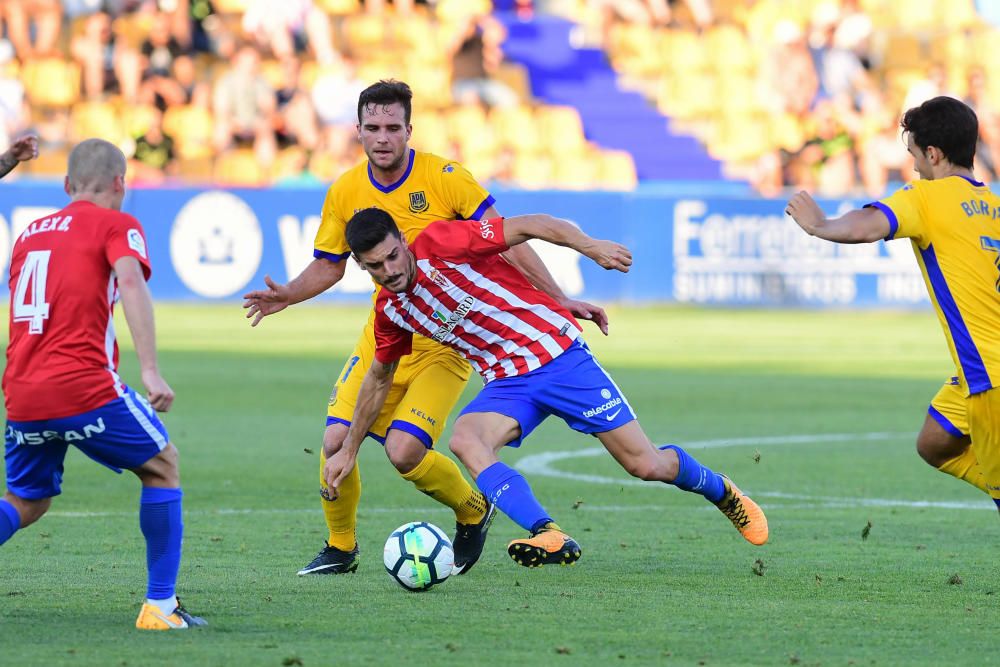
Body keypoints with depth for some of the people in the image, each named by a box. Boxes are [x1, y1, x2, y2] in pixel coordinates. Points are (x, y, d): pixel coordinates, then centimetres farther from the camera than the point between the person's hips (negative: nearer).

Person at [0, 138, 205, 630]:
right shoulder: (116, 225, 4)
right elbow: (130, 282, -14)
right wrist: (150, 370, -21)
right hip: (84, 385, -6)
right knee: (161, 466, 14)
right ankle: (160, 606, 8)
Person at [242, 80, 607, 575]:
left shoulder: (444, 177, -13)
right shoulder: (345, 193, -1)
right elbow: (329, 265, 13)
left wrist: (558, 299, -18)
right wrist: (289, 294, -7)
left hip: (445, 343, -4)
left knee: (404, 452, -19)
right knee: (335, 441, -10)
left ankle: (473, 512, 12)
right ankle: (340, 547, 16)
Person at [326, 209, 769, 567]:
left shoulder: (440, 244, -16)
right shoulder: (390, 311, 3)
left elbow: (530, 225, -17)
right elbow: (379, 377, 21)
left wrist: (590, 246, -32)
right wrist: (349, 449, 23)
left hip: (559, 354, -5)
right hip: (507, 383, 5)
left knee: (646, 465, -5)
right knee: (464, 440, -28)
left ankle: (717, 490, 28)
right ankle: (550, 538, -38)